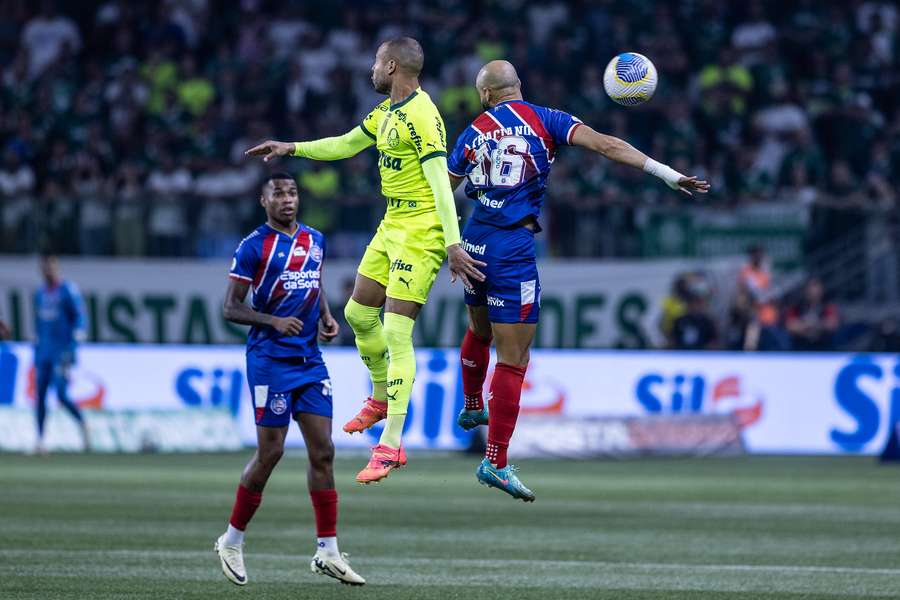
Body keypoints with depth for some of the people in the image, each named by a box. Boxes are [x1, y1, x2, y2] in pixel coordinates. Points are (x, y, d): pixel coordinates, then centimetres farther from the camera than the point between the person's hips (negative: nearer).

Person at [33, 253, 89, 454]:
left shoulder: (68, 290, -7)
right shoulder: (40, 293, 15)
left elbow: (80, 319, -11)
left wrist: (71, 348, -22)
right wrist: (36, 354, 18)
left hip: (62, 352, -7)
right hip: (44, 352, 7)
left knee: (62, 395, -13)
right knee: (40, 395, 0)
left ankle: (82, 424, 11)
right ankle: (40, 441, 1)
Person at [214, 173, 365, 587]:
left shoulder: (315, 241, 12)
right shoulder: (254, 246, -8)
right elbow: (231, 308, -8)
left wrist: (326, 317, 9)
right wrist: (273, 321, -23)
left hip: (310, 359, 6)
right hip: (270, 361, -6)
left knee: (323, 452, 0)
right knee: (270, 452, -4)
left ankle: (328, 552, 3)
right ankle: (232, 541, 13)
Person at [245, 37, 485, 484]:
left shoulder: (421, 115, -18)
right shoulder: (387, 111, 13)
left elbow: (440, 179, -24)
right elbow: (345, 145, 28)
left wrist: (453, 244, -29)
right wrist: (291, 148, 24)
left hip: (420, 232, -10)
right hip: (391, 227, 10)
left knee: (396, 333, -13)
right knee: (358, 314, 17)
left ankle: (390, 446, -14)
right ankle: (381, 398, 40)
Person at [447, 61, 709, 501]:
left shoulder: (473, 134, 9)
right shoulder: (543, 120, -1)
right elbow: (604, 144, -11)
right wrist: (667, 173, -13)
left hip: (474, 242, 5)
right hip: (513, 250, -5)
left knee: (479, 330, 31)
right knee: (513, 360, -4)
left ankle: (471, 408, 51)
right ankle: (495, 461, -7)